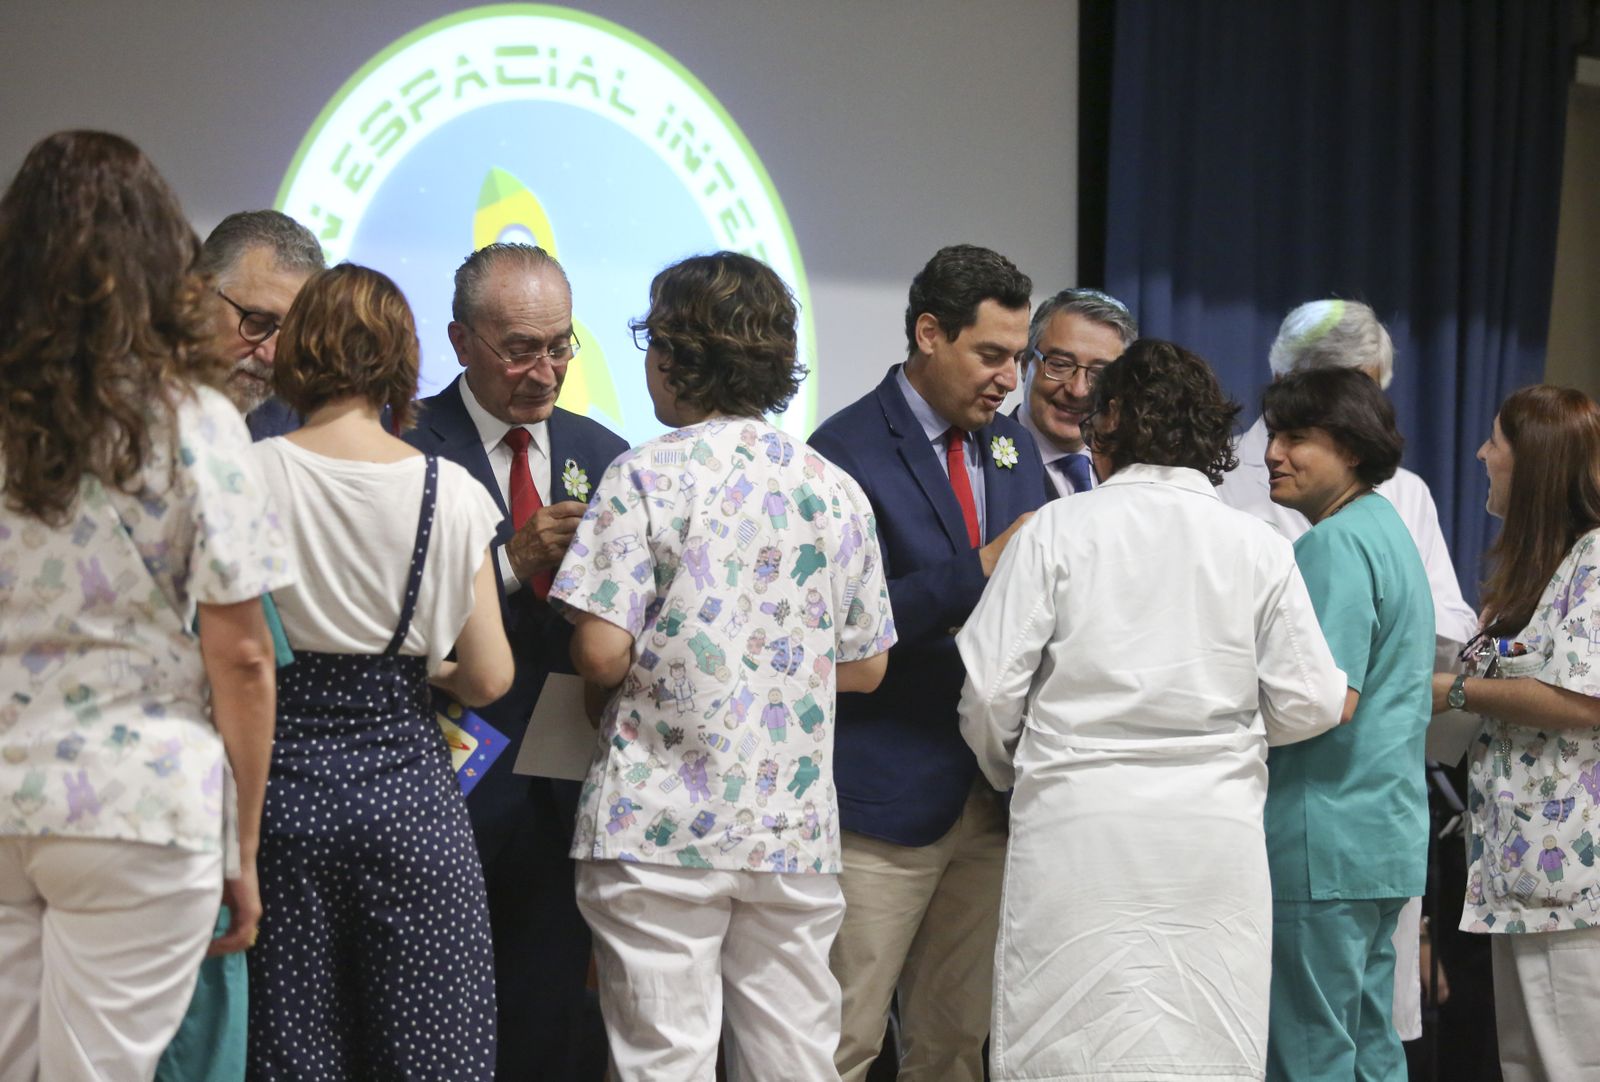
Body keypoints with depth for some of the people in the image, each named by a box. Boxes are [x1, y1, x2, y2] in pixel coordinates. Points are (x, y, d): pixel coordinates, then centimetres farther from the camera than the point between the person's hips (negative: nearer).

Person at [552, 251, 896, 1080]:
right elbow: (864, 667, 13)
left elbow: (600, 652, -13)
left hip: (660, 828, -4)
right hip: (795, 830, 5)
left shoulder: (647, 476, -7)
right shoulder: (835, 489, 8)